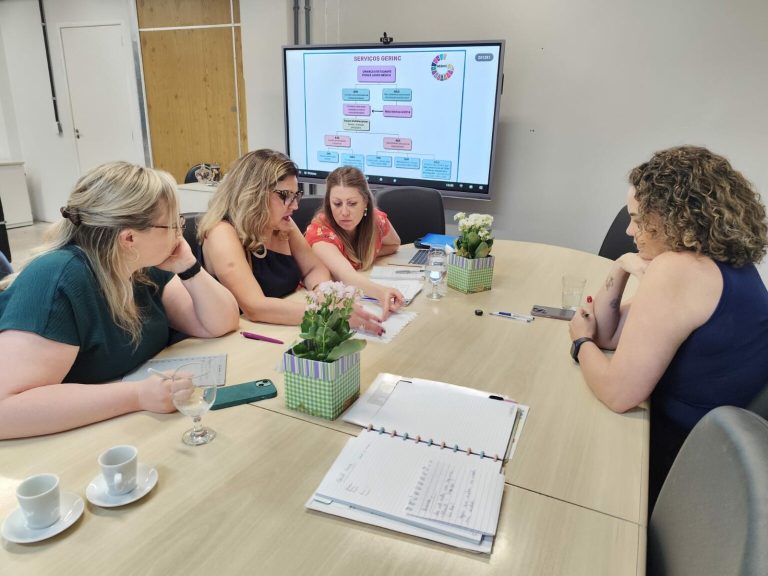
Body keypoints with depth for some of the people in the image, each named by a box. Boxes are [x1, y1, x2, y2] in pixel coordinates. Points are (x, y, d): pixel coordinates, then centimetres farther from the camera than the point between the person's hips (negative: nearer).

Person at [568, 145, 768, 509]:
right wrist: (621, 269, -9)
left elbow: (617, 394, -27)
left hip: (679, 460, -8)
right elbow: (607, 335, 5)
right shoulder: (727, 264, 4)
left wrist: (581, 342, -9)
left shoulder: (678, 270, -26)